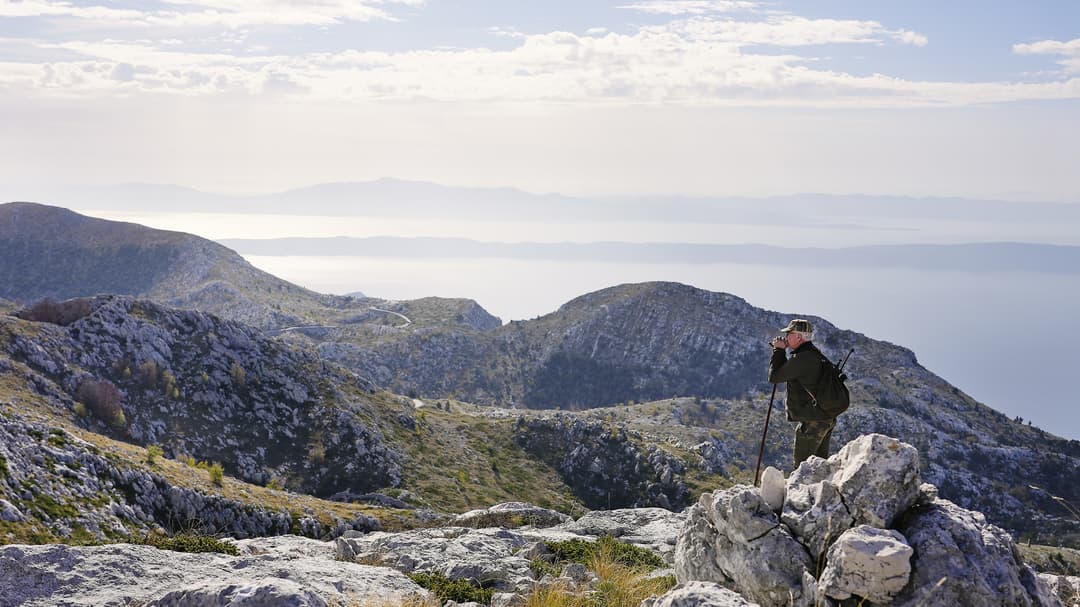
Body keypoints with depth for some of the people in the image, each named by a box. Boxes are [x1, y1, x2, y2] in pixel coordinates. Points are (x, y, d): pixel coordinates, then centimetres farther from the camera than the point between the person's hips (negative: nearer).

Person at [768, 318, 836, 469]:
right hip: (828, 419, 10)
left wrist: (778, 350, -4)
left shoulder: (801, 358, -20)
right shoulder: (816, 354, 12)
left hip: (812, 422, -10)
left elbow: (774, 377, -12)